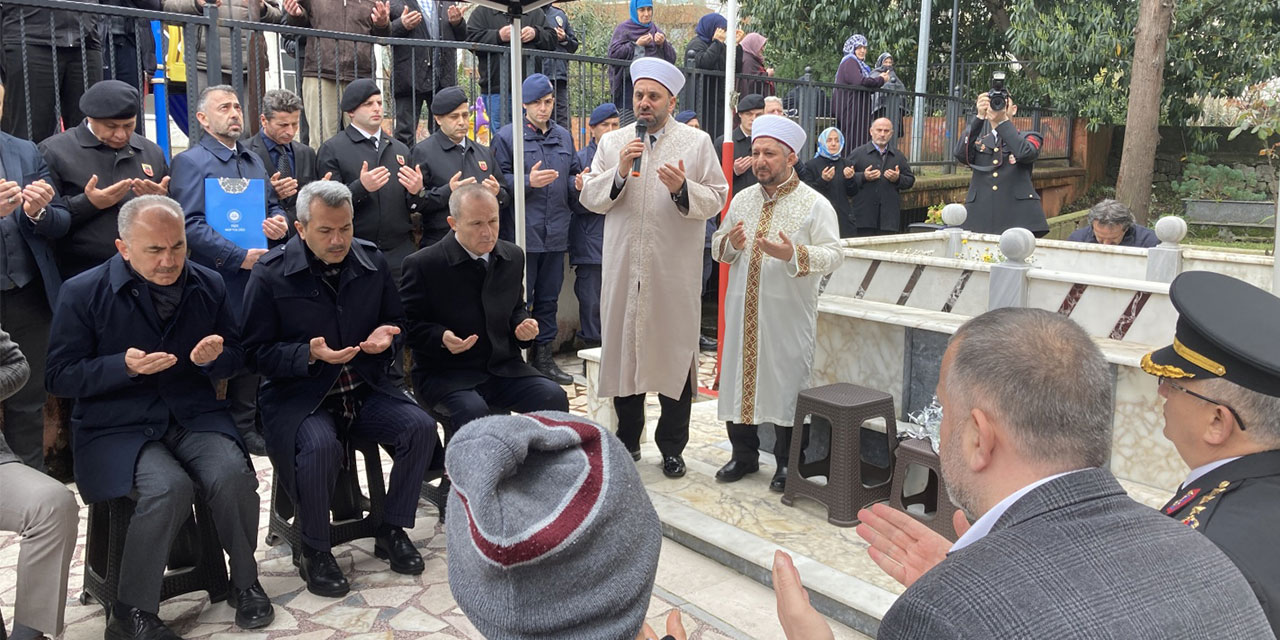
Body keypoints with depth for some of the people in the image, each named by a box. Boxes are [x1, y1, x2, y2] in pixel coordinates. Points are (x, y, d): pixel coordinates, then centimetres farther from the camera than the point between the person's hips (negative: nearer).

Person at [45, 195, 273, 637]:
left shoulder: (209, 285, 6)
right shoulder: (83, 293, -4)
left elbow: (235, 355, 14)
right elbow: (60, 377, -2)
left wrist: (214, 358, -11)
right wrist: (125, 366, -20)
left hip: (194, 415, 3)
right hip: (117, 426, -3)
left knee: (233, 475, -26)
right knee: (169, 488, -31)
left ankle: (245, 583, 0)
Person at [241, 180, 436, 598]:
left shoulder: (372, 261, 5)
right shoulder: (271, 274, -7)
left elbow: (396, 320, 19)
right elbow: (257, 352, -6)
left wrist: (385, 335, -6)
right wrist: (310, 355, -24)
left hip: (365, 390, 4)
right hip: (299, 395, -4)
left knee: (421, 427, -19)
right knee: (320, 446, -34)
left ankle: (392, 532, 3)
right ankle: (313, 551, -7)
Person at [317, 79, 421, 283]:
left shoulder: (400, 149, 15)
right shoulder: (332, 149, 1)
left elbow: (414, 207, 16)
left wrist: (416, 191, -6)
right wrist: (361, 187, -20)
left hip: (400, 251, 4)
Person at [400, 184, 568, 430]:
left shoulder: (513, 257, 8)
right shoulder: (423, 264, -8)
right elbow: (409, 324, -5)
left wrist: (523, 326, 0)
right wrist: (441, 338, -23)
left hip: (503, 367, 4)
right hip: (444, 372, -4)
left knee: (554, 398, -19)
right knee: (473, 410, -35)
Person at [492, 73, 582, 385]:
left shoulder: (564, 136, 15)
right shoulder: (507, 136, -2)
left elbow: (573, 174, 19)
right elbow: (497, 181, -7)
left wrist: (578, 184, -2)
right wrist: (529, 181, -20)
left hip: (556, 233, 5)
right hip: (522, 233, -5)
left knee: (548, 298, 13)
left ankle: (543, 356, 23)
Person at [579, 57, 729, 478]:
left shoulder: (697, 143, 6)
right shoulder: (612, 142, 12)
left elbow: (716, 199, 0)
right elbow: (591, 199, 5)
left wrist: (683, 188, -18)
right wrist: (619, 171, -11)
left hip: (674, 272, -2)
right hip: (623, 268, 2)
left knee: (675, 355, 3)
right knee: (623, 350, 8)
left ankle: (672, 448, 17)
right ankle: (628, 440, 25)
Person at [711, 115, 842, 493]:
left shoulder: (815, 204, -4)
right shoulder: (742, 200, 12)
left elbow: (833, 255, -11)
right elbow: (717, 246, 15)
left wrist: (793, 254, -27)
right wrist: (729, 243, -9)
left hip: (789, 313, -4)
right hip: (743, 309, 5)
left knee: (786, 384, 2)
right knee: (740, 379, 9)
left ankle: (786, 463, 18)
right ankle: (744, 455, 26)